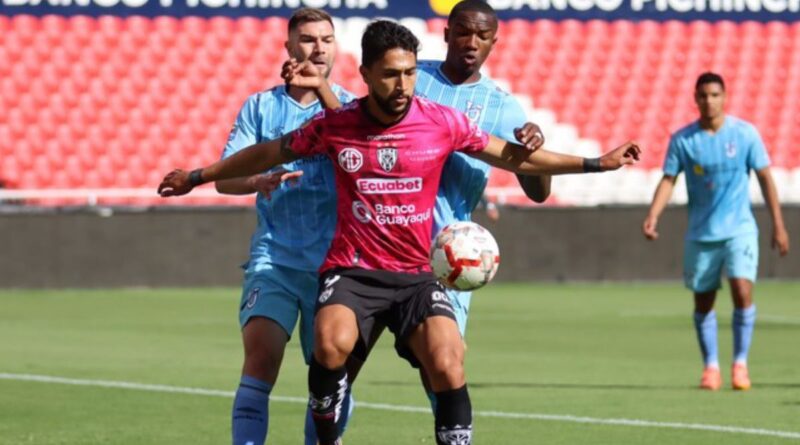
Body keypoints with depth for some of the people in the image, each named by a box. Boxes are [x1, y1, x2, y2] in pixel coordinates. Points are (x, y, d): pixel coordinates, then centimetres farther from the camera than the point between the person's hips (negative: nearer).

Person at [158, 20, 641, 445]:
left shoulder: (443, 123, -2)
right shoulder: (335, 125, -3)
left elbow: (517, 158, 9)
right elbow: (267, 154, 13)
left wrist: (597, 162, 7)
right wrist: (196, 177, 19)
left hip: (416, 275, 1)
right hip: (351, 270, -1)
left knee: (448, 366, -21)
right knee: (332, 344, -31)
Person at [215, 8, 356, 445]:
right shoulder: (260, 107, 8)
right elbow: (223, 177, 1)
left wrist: (324, 91, -25)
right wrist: (259, 180, -22)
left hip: (333, 262, 1)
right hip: (274, 257, -1)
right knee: (260, 354, -20)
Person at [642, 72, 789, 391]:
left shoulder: (745, 134, -4)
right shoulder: (682, 139, -3)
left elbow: (765, 177, 2)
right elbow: (668, 180, -1)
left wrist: (778, 225, 1)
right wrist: (653, 216, -18)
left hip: (739, 229, -2)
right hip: (701, 233, 2)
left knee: (742, 291, -17)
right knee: (703, 302, 6)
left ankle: (740, 363, -3)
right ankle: (711, 367, 21)